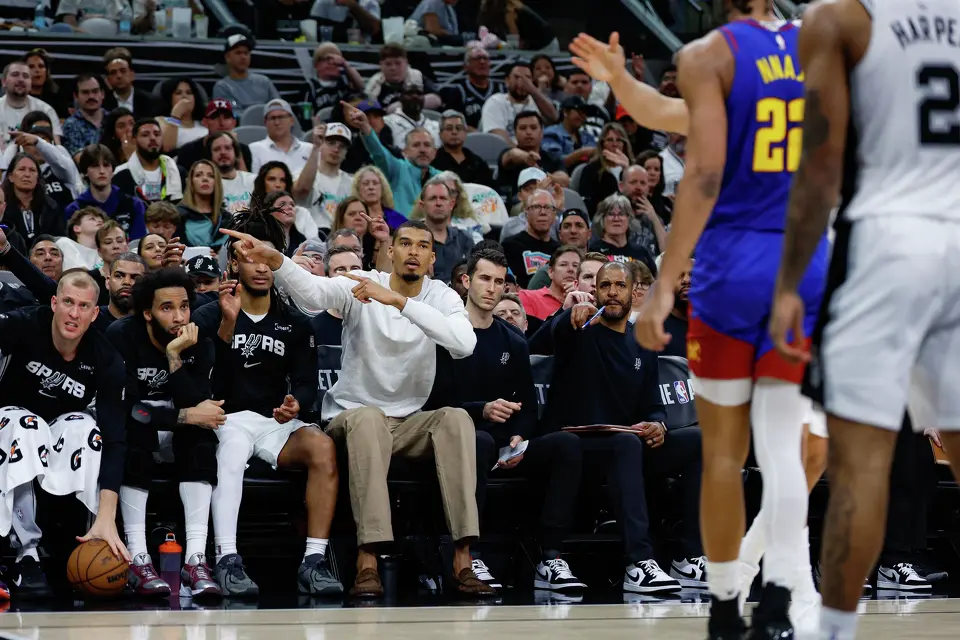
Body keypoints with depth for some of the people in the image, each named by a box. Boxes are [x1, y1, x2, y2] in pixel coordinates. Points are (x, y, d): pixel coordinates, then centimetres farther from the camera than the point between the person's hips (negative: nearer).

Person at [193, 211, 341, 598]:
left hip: (276, 423, 3)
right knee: (231, 454, -38)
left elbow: (306, 382, 10)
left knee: (322, 447, -28)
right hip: (227, 420, -3)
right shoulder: (211, 316, 5)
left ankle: (314, 562, -30)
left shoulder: (294, 324, 16)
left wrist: (296, 404, -14)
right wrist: (228, 323, -25)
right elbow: (208, 378, -11)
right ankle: (228, 562, -46)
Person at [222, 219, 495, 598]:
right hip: (352, 414, -2)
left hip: (411, 422, 2)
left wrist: (398, 300, -32)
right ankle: (367, 562, -43)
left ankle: (462, 560, -32)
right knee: (369, 419, -36)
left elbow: (464, 344, -25)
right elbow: (312, 291, -28)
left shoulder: (442, 297, -3)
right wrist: (275, 261, -51)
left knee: (457, 419, -27)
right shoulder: (361, 286, -7)